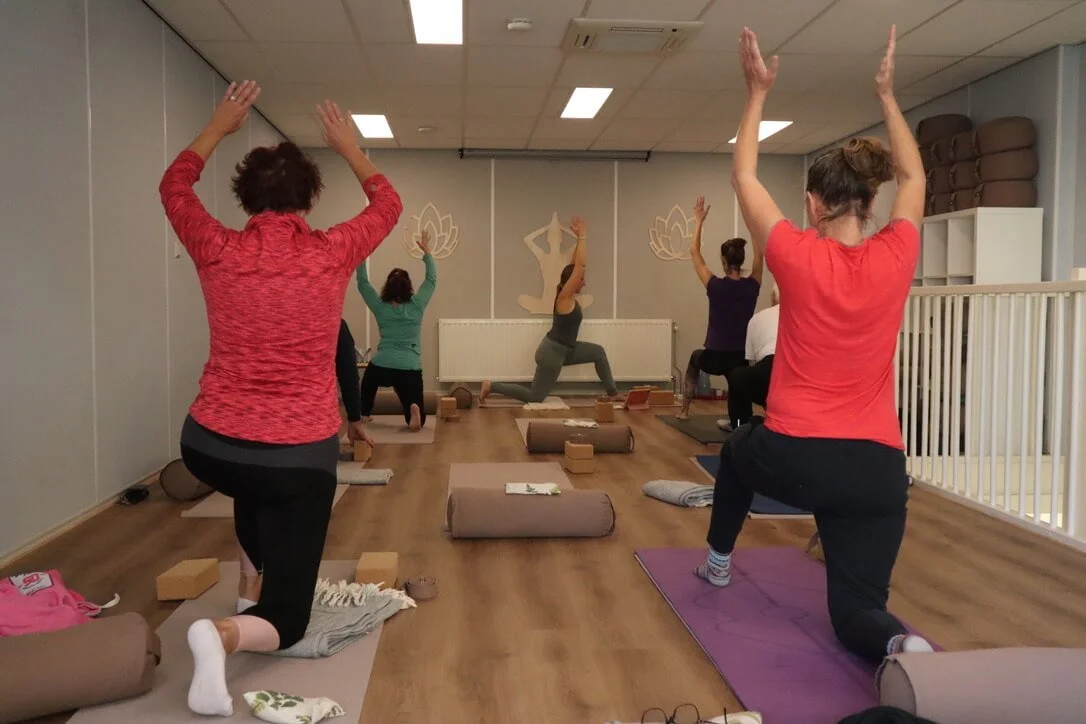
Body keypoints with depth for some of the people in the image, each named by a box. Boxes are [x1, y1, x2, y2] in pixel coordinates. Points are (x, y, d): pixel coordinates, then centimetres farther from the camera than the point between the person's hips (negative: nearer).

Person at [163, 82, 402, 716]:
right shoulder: (332, 254, -9)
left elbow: (174, 187, 18)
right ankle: (227, 632, -26)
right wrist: (349, 146, 24)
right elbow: (389, 205, 13)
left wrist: (219, 127, 26)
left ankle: (252, 584, 36)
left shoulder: (218, 251, -5)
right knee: (284, 619, 7)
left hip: (210, 446, 3)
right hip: (302, 455, -3)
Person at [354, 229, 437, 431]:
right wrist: (427, 252, 18)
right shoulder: (416, 306, 1)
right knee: (417, 421, 2)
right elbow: (432, 280, 12)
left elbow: (363, 284, 15)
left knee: (368, 383, 40)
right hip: (410, 369, -2)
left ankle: (363, 415, 31)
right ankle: (413, 411, -31)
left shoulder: (380, 307, 4)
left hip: (380, 366, 2)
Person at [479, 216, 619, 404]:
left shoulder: (568, 296, 4)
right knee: (535, 397, -3)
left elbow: (575, 264, 9)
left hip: (563, 349, 10)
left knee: (598, 352, 13)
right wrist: (581, 236, -19)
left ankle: (612, 392, 19)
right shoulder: (565, 297, -18)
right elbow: (579, 266, -24)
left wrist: (579, 238, 4)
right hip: (552, 352, -10)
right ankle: (492, 386, 2)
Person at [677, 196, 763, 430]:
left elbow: (694, 251, -1)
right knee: (739, 394, 13)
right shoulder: (752, 286, -5)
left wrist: (700, 220, 4)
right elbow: (759, 254, 10)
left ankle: (684, 410, 40)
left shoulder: (715, 286, -11)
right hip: (741, 357, 0)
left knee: (695, 357, 35)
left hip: (714, 358, 0)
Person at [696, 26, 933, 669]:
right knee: (858, 610, 11)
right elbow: (914, 177, 18)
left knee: (739, 451, 37)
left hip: (793, 458, -1)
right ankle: (903, 646, -24)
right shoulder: (896, 259, -3)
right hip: (877, 468, 2)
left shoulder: (799, 257, -10)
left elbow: (745, 177, 6)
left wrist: (758, 94, 12)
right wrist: (888, 95, 24)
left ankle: (718, 563, 52)